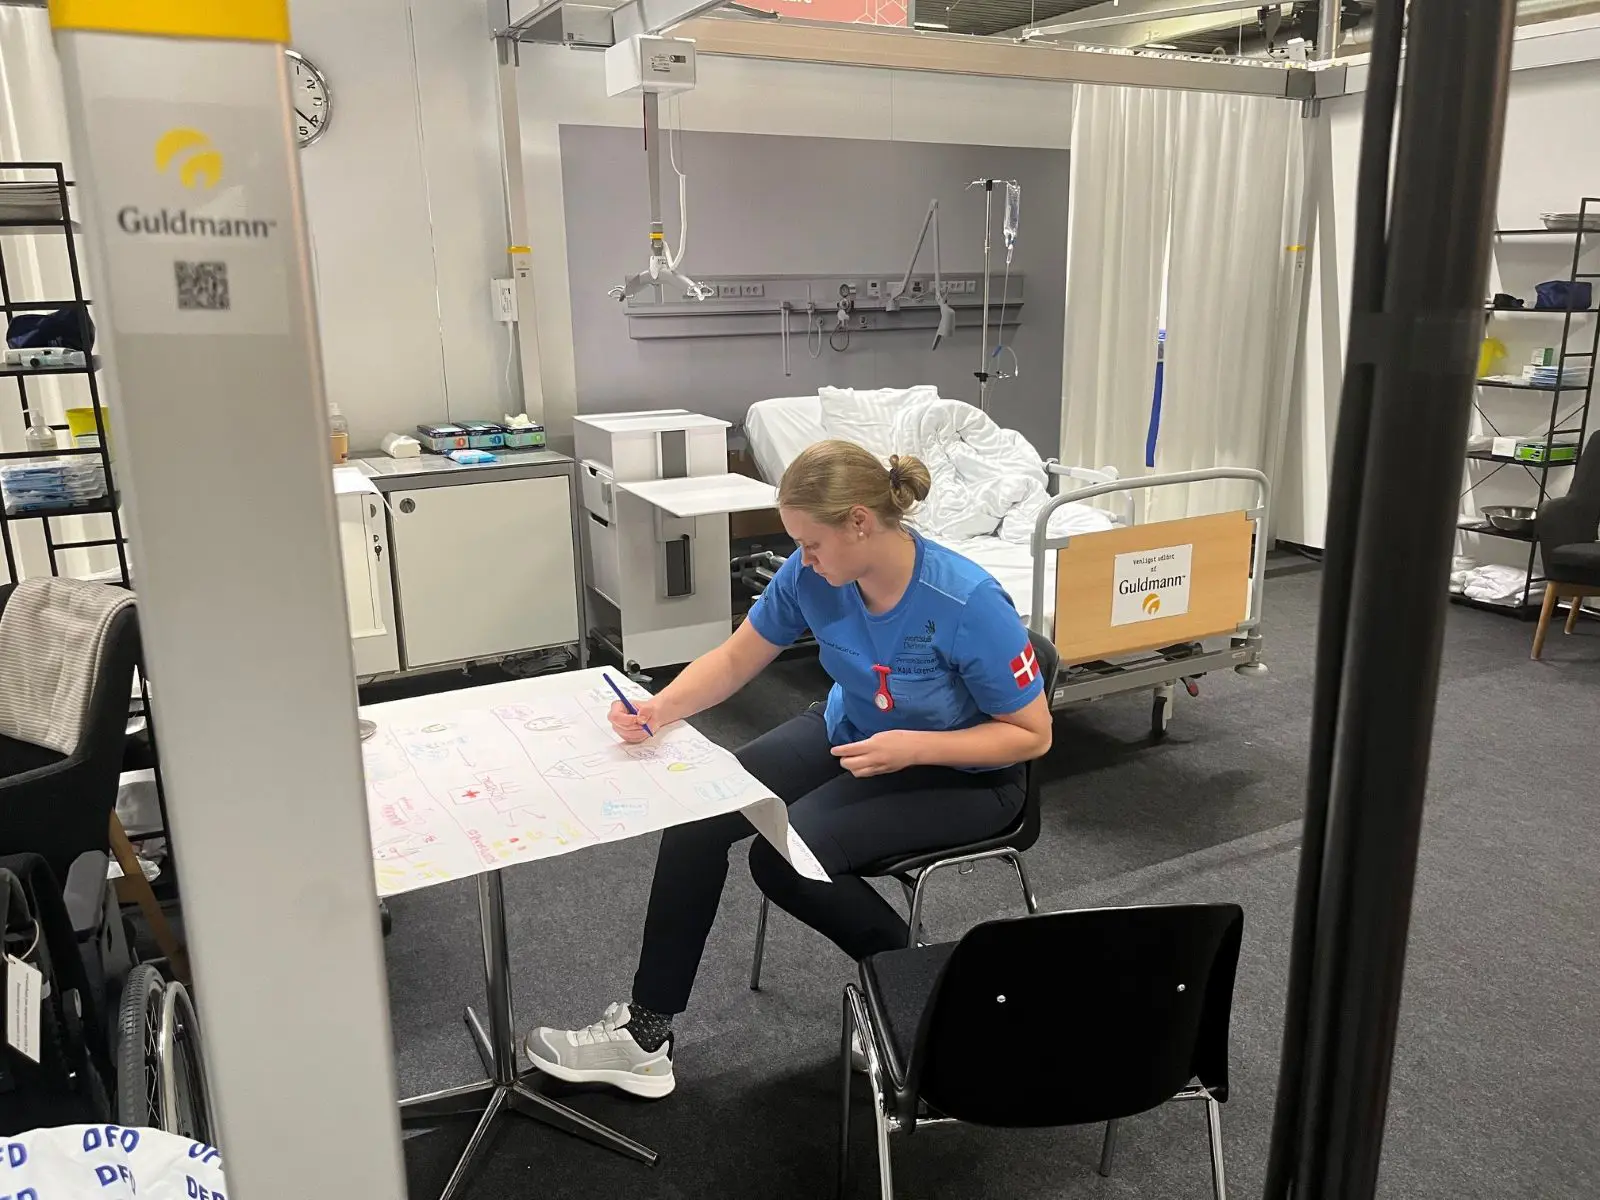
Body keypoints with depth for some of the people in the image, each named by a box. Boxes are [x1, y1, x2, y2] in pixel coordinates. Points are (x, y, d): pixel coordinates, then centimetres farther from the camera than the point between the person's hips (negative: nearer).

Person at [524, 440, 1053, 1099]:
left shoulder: (969, 604, -30)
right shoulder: (812, 575, -15)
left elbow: (1032, 734, -19)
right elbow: (735, 659, -2)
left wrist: (913, 748, -30)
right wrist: (660, 708, -20)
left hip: (960, 773, -6)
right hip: (847, 732, 6)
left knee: (785, 855, -25)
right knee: (699, 810, -12)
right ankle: (645, 1031, -1)